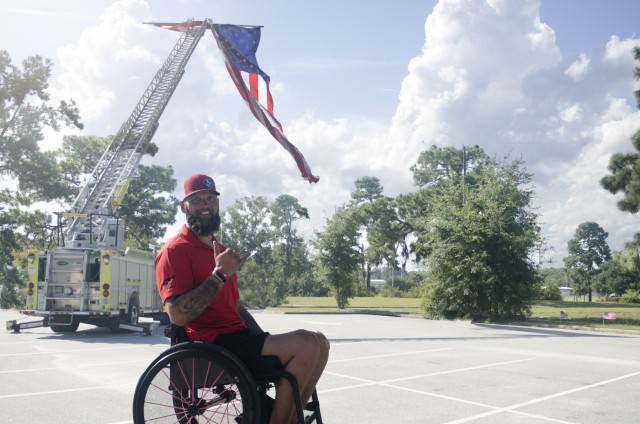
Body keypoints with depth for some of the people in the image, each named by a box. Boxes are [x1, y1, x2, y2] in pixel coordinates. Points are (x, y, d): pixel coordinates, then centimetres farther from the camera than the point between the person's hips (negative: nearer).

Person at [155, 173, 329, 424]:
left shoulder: (220, 250, 20)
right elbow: (178, 316, -20)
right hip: (213, 345, -9)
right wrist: (221, 274, -21)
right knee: (305, 343, -21)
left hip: (237, 337, 9)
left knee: (318, 342, 1)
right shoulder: (175, 251, -8)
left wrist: (265, 340, 9)